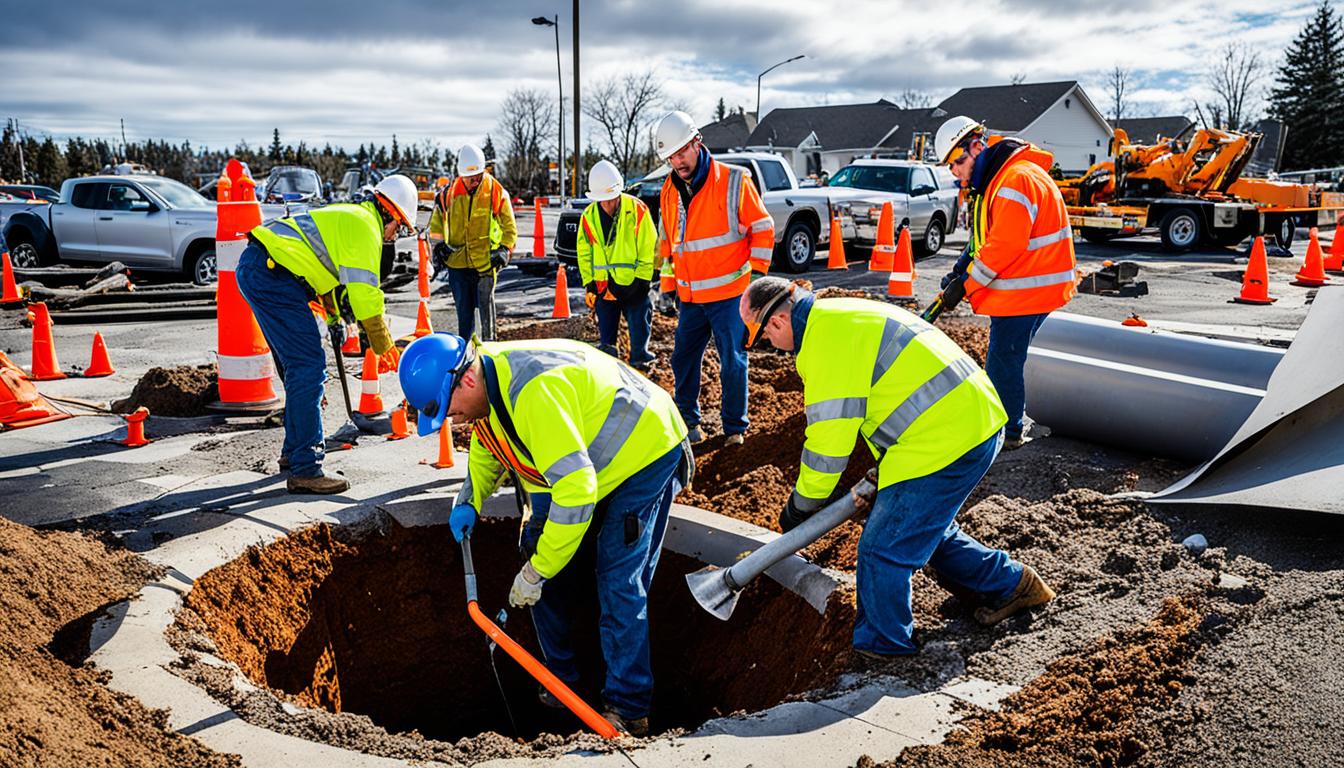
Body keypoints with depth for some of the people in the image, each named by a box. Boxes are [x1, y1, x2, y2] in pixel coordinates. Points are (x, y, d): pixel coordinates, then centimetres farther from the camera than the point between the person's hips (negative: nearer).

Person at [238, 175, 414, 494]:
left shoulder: (348, 216, 25)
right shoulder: (365, 227, -7)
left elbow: (328, 270, 37)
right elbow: (365, 294, -12)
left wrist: (336, 320, 35)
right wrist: (384, 346, -4)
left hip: (254, 268, 11)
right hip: (272, 275, -11)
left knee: (300, 367, 19)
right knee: (309, 368, -11)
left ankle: (294, 451, 30)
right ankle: (305, 470, -10)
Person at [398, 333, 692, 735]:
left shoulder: (535, 391, -37)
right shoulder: (486, 387, -6)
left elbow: (575, 491, -37)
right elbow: (486, 448, 17)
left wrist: (537, 570, -29)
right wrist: (469, 501, 1)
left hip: (646, 454, -9)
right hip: (582, 462, 9)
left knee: (618, 584, -13)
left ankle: (628, 709, -2)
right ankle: (562, 685, 20)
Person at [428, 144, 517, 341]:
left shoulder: (496, 192, -5)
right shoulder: (450, 192, 2)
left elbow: (509, 227, 2)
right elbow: (437, 220, 16)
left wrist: (504, 249, -9)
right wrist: (438, 244, 5)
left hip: (486, 261, -2)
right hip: (457, 260, 2)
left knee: (485, 304, 4)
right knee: (463, 308, 9)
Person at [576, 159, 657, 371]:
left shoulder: (637, 210, -11)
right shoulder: (589, 216, -1)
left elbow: (649, 251, -7)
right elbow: (584, 253, 8)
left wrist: (641, 283, -9)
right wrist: (589, 285, 3)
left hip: (633, 286, -3)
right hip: (603, 288, 3)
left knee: (639, 337, 2)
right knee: (606, 341, 9)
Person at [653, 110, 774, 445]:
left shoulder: (733, 181, -8)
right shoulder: (669, 190, 9)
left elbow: (763, 228, -4)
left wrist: (757, 274, -6)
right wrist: (670, 279, 18)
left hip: (728, 292, -5)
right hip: (690, 295, 5)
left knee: (733, 361, 1)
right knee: (683, 359, 10)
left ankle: (735, 427, 14)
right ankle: (687, 418, 26)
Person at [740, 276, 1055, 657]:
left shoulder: (824, 335, -16)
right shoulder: (844, 315, 17)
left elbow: (829, 436, -15)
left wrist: (800, 506, -1)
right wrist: (882, 477, 23)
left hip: (944, 440, -11)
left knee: (882, 551, 1)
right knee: (927, 530, 27)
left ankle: (880, 647, 18)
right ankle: (1012, 585, 39)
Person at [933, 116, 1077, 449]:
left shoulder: (1017, 179, -20)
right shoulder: (993, 179, 15)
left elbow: (1005, 246, -25)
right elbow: (984, 237, 18)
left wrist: (964, 285, -18)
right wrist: (959, 270, 3)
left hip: (1023, 292, -10)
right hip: (1021, 289, 10)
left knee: (1003, 362, -2)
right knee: (1007, 358, 18)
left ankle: (1008, 432, 9)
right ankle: (1012, 420, 30)